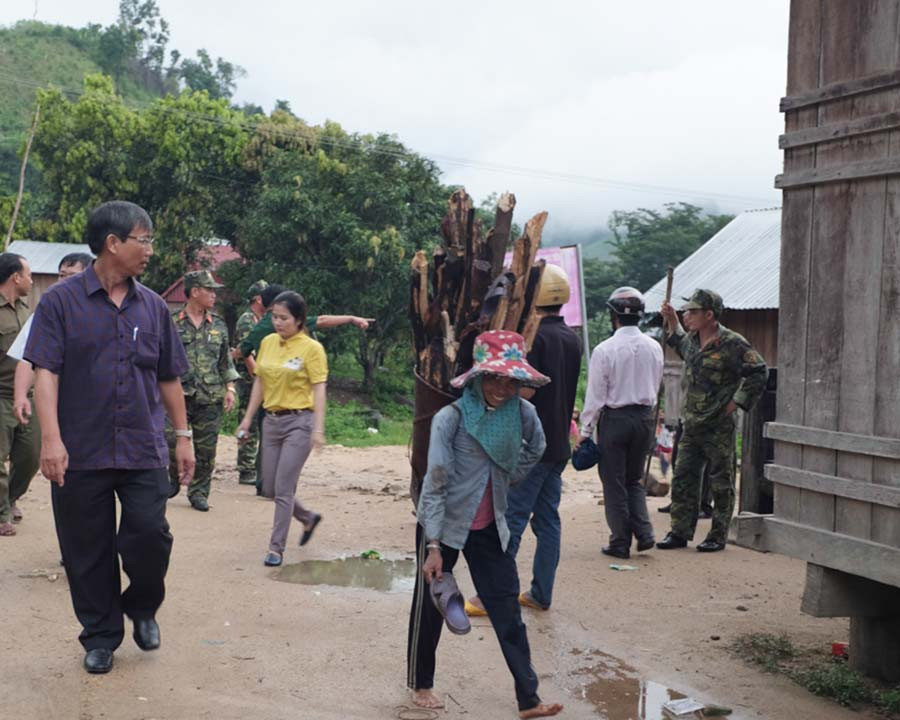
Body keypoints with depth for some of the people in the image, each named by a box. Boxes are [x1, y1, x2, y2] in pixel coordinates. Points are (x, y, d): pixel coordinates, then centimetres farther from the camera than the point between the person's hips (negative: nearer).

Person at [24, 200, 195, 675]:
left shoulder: (152, 307, 9)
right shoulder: (61, 302, -3)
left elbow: (169, 378, 15)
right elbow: (45, 371, -10)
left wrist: (182, 436, 13)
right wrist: (50, 438, -20)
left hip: (143, 452, 2)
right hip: (80, 454, -2)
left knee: (150, 538, -4)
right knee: (88, 552, 7)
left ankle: (142, 608, 25)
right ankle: (100, 636, 25)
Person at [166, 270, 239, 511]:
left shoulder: (218, 325, 12)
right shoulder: (172, 324, 0)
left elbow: (226, 361, 16)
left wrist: (230, 387, 6)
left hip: (211, 399, 3)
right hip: (180, 395, -3)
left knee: (206, 449, 4)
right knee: (171, 439, -12)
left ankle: (199, 492, 17)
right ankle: (174, 478, 15)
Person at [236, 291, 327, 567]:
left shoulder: (311, 348, -8)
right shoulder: (267, 342, 8)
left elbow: (318, 389, -11)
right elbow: (260, 382, 14)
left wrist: (318, 429, -18)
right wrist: (248, 418, 13)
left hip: (299, 422, -6)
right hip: (272, 420, 6)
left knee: (283, 489, -7)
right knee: (270, 488, 10)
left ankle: (276, 548, 5)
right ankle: (309, 518, 35)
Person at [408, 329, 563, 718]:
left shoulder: (522, 412, -8)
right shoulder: (451, 418, -21)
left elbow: (535, 449, 16)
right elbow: (434, 485, -21)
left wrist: (506, 481, 9)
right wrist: (433, 546, -23)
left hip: (489, 528, 4)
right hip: (444, 526, -4)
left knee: (507, 609, 2)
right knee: (430, 607, 10)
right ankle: (421, 684, 30)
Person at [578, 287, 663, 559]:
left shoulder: (604, 350, -15)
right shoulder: (654, 347, -1)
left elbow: (595, 396, -11)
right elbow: (655, 387, 9)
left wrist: (586, 431, -3)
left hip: (614, 418, -4)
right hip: (644, 417, 5)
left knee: (614, 484, 6)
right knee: (634, 480, 19)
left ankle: (620, 543, 10)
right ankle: (644, 532, 5)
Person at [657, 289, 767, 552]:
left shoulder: (731, 343, -14)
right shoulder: (692, 339, 9)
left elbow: (759, 372, -13)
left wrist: (737, 401, -12)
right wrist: (671, 322, 24)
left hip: (718, 427, -7)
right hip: (691, 425, 7)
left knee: (721, 484, 4)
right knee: (683, 480, 8)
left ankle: (718, 537, 11)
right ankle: (680, 532, 16)